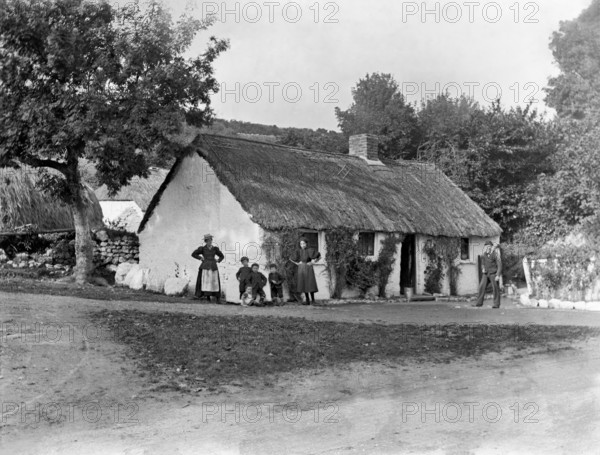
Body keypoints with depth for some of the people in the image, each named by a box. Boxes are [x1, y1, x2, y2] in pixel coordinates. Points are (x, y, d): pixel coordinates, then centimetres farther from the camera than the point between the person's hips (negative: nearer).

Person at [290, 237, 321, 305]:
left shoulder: (310, 250, -5)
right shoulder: (298, 251, 5)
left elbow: (319, 256, -2)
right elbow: (291, 259, 17)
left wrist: (313, 262, -6)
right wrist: (297, 263, 5)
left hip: (308, 268, -4)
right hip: (301, 269, 4)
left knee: (310, 284, -9)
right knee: (303, 284, 2)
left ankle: (312, 300, -1)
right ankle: (307, 300, 8)